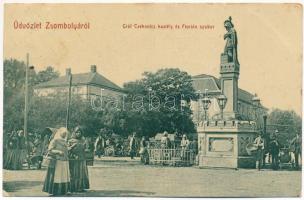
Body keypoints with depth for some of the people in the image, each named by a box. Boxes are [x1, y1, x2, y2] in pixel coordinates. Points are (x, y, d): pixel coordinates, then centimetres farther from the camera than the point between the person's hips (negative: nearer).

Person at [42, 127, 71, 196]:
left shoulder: (65, 142, 17)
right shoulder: (55, 140, -5)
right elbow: (50, 150, -9)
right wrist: (58, 152, -18)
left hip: (64, 162, 7)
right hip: (57, 161, -7)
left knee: (64, 176, 6)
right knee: (55, 176, -5)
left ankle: (62, 190, 12)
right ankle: (54, 191, 1)